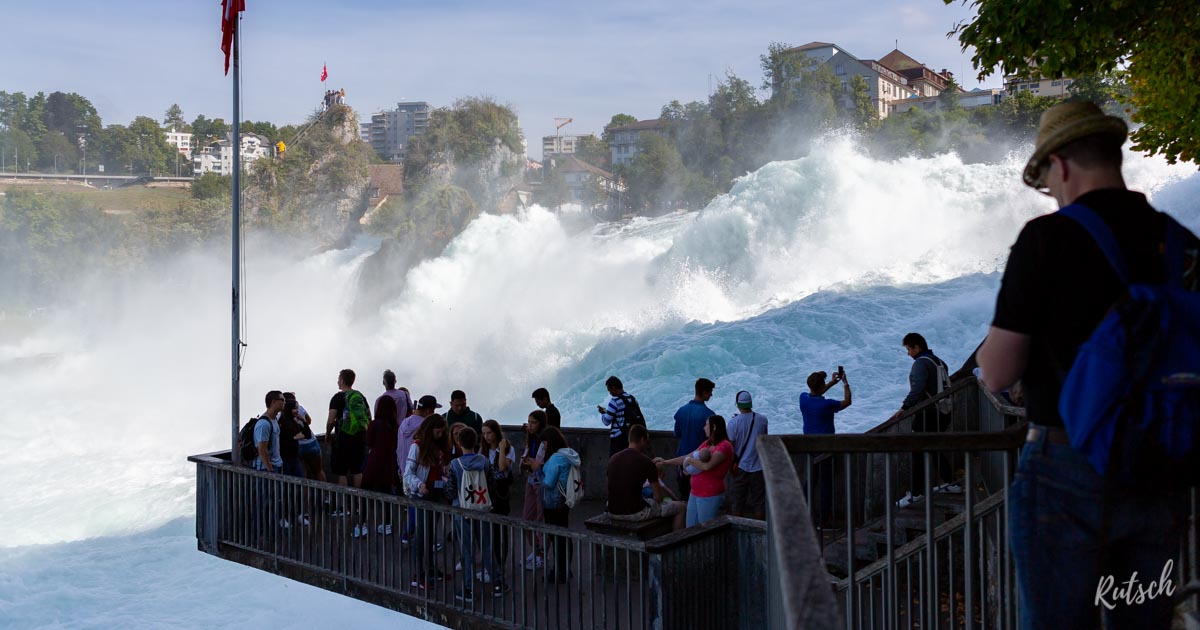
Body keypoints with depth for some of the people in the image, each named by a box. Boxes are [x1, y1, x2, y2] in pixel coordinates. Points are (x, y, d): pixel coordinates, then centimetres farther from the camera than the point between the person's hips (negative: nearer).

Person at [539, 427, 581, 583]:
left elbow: (548, 483, -21)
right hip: (565, 501, 9)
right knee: (564, 536, 16)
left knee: (557, 537, 0)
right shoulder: (569, 454, 7)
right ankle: (565, 570, 26)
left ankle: (559, 573, 8)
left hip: (553, 504, -9)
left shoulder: (556, 458, -21)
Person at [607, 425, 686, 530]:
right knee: (682, 507, 10)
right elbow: (658, 498, -6)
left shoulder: (613, 459, 5)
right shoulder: (646, 462, -11)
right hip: (635, 513, -7)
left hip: (612, 513, 7)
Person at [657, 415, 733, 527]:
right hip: (695, 493, 9)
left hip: (710, 496, -9)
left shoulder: (724, 446, -16)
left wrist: (689, 461, -12)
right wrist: (666, 462, 18)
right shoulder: (707, 443, 13)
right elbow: (689, 457, 21)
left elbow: (707, 466, -28)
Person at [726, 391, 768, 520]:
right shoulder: (762, 420, -4)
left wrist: (732, 464, 5)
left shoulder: (734, 422, -13)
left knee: (737, 504, 9)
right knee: (759, 503, 11)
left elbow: (730, 446, -11)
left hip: (740, 467, -2)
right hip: (758, 467, 2)